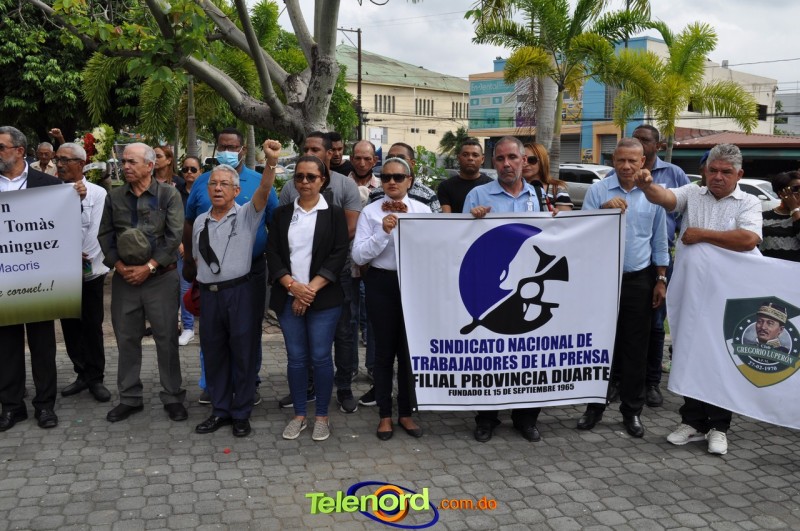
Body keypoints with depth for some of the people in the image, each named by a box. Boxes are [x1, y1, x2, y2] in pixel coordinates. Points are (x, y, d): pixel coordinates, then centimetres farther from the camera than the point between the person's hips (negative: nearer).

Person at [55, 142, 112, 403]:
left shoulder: (97, 193, -3)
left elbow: (96, 232, -10)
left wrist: (80, 262, -16)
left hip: (90, 270, -3)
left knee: (92, 326, 4)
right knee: (70, 325, 10)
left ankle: (95, 378, 14)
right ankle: (82, 374, 22)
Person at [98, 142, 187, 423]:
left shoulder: (169, 194, -3)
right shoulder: (114, 197, 9)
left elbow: (174, 236, -10)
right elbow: (105, 234, 8)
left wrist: (148, 267, -14)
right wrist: (119, 265, -6)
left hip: (161, 278, -4)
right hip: (124, 278, 4)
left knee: (166, 338, 2)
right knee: (126, 339, 9)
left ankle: (173, 397, 13)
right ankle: (129, 398, 21)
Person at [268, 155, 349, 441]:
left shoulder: (334, 214, 3)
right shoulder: (282, 214, 11)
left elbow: (339, 255, -5)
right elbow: (272, 254, 4)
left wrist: (312, 288, -13)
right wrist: (293, 286, -11)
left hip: (323, 298, -2)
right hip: (288, 298, 3)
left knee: (320, 357, 0)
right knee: (296, 358, 7)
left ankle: (322, 416, 14)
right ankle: (299, 414, 19)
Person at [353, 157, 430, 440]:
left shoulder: (423, 210, 2)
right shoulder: (370, 211, -2)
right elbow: (358, 255, -8)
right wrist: (383, 233, -18)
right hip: (381, 283, -1)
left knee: (409, 349, 10)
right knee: (384, 350, 9)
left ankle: (405, 412, 26)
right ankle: (385, 414, 23)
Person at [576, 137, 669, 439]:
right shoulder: (598, 191, 0)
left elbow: (659, 241, 10)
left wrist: (661, 280, 8)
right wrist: (604, 210, -20)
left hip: (639, 280, 1)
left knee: (635, 348, 7)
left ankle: (632, 410, 19)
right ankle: (595, 406, 19)